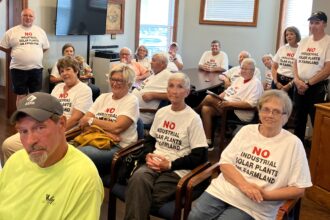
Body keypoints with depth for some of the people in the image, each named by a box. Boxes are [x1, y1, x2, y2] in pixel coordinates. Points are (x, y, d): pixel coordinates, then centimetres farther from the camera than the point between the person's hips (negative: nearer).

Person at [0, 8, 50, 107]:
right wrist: (16, 54, 5)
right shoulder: (12, 32, 0)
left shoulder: (40, 31, 8)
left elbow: (45, 47, 17)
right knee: (21, 96, 5)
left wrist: (34, 53, 8)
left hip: (36, 69, 2)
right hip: (18, 69, -2)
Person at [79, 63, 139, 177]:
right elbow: (83, 121, 7)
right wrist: (104, 132, -11)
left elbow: (117, 127, -13)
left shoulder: (131, 101, 2)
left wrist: (91, 120, -1)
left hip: (119, 147, -5)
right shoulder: (103, 97, 18)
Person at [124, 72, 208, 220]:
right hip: (155, 164, 5)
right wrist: (149, 155, -1)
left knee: (139, 197, -29)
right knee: (138, 177, -33)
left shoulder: (193, 119, -4)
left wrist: (170, 164, -12)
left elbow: (200, 157, -6)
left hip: (177, 170, -4)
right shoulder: (161, 112, 14)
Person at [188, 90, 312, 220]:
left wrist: (266, 195, -16)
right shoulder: (246, 130, 7)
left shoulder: (293, 144, -3)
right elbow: (224, 163, 2)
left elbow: (298, 189, -3)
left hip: (254, 206, -3)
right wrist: (243, 184, -16)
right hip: (222, 190, 4)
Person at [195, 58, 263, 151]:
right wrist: (218, 98, -2)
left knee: (209, 98, -19)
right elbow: (227, 91, 20)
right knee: (206, 109, -15)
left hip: (240, 114, -9)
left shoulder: (256, 83, -8)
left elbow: (250, 104, -20)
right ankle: (208, 143, -10)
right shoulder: (239, 79, 19)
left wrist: (229, 103, -26)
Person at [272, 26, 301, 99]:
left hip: (292, 82, -4)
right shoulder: (282, 49, 9)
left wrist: (290, 85, -12)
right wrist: (276, 82, -1)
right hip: (278, 80, 4)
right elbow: (274, 67, 12)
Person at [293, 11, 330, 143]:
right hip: (299, 86, 6)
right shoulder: (304, 42, 10)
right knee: (299, 120, 16)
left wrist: (308, 83, -12)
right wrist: (297, 80, -7)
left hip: (317, 88, -6)